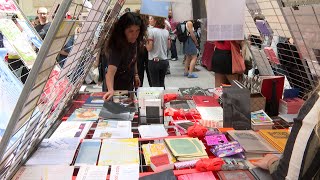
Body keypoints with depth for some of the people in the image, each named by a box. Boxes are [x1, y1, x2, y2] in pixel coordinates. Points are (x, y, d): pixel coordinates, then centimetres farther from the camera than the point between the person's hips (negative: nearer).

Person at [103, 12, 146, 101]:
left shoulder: (134, 41, -12)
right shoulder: (117, 47, -33)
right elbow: (111, 71, -45)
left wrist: (135, 74, 8)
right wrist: (111, 90, -60)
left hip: (129, 85, 7)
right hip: (117, 87, -7)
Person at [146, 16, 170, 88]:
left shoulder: (151, 31, -12)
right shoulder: (166, 31, 4)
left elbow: (149, 48, -15)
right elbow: (168, 47, 11)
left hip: (154, 61, -5)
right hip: (164, 61, 5)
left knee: (155, 84, 4)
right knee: (162, 83, 15)